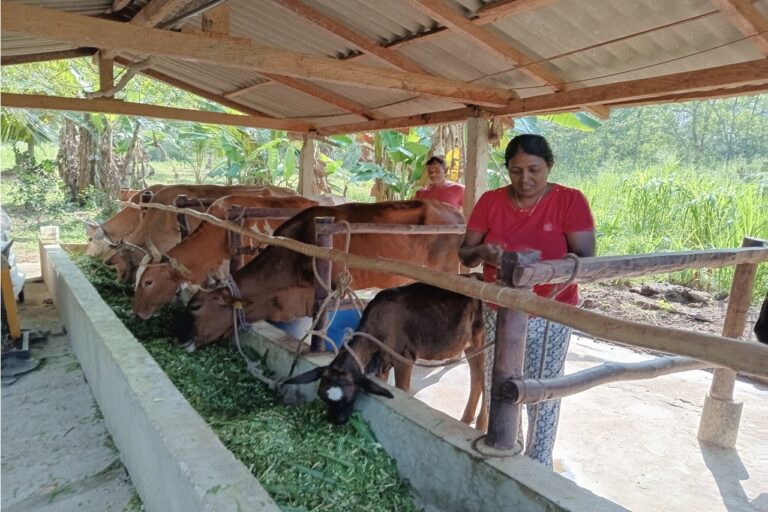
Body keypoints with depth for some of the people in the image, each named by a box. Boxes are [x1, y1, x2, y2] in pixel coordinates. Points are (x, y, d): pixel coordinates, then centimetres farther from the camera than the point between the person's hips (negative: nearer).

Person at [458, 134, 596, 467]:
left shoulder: (570, 201, -10)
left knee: (541, 395, 6)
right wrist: (482, 252, -26)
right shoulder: (490, 202, -3)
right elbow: (464, 254, -3)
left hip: (549, 317, -2)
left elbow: (586, 259, -15)